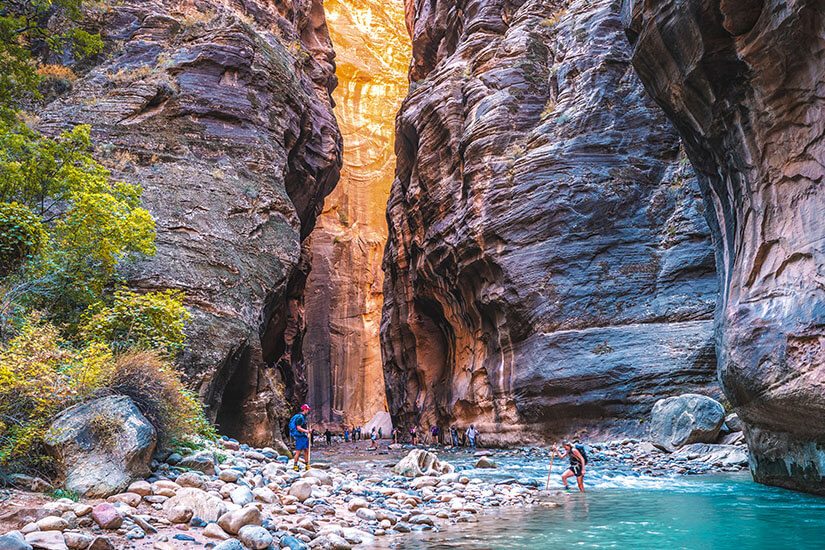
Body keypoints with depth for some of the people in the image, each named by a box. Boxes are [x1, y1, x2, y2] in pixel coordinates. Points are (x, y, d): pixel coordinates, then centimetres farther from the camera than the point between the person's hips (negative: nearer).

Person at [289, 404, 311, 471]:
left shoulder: (303, 417, 15)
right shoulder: (300, 417, -17)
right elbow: (298, 428, -21)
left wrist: (307, 434, 21)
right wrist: (306, 431, -28)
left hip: (304, 437, 10)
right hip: (300, 437, -10)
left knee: (306, 451, 9)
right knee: (298, 452, -4)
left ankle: (307, 466, 13)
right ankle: (295, 466, 5)